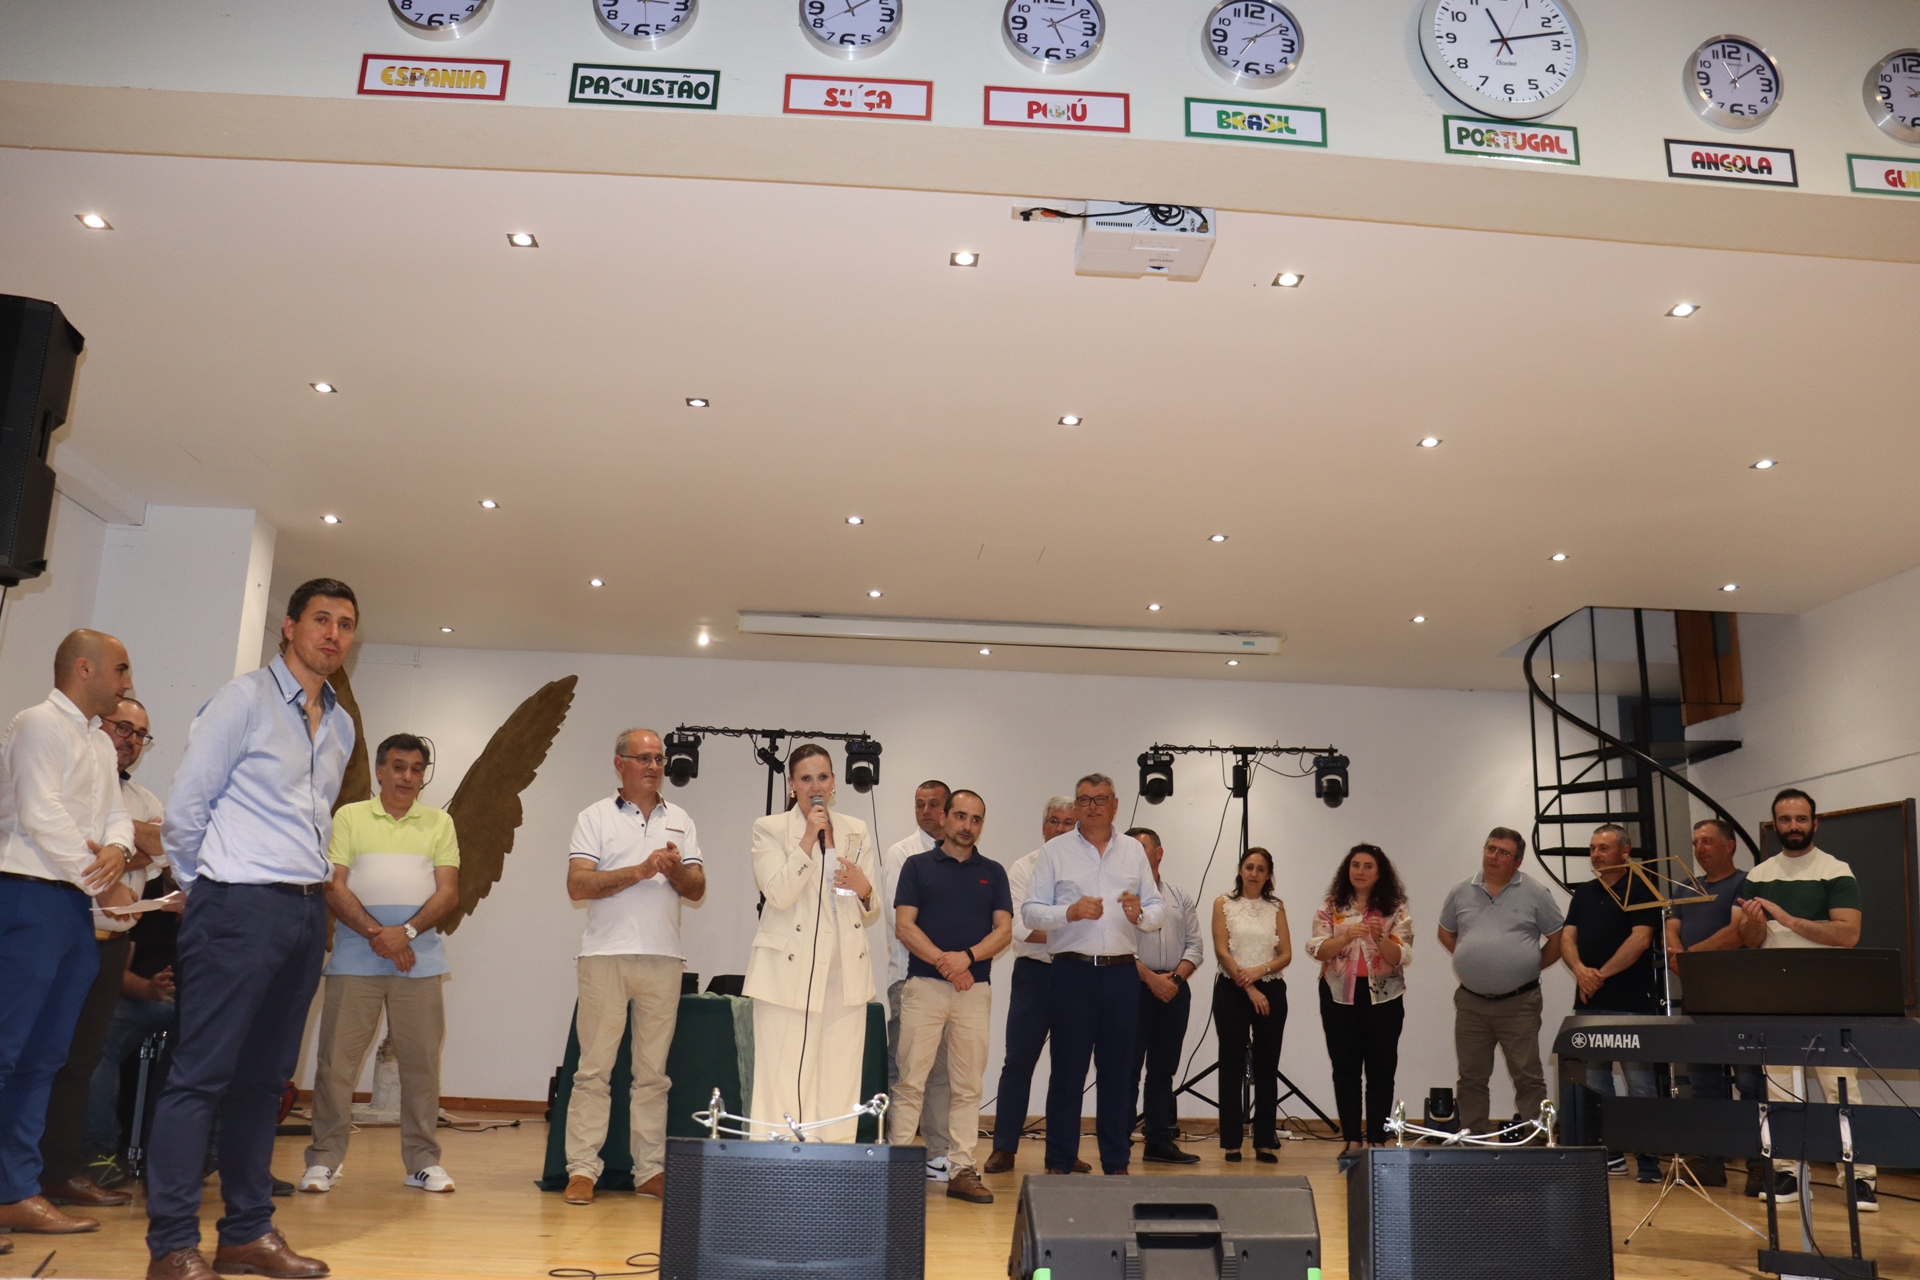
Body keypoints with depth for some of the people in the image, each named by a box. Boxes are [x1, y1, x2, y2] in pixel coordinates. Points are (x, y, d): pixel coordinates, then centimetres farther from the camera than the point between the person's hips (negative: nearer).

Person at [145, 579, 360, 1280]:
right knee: (202, 1072, -5)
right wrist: (210, 892, 3)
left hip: (304, 912, 7)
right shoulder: (245, 698, -4)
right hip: (240, 907, -7)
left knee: (265, 1076, 11)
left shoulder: (340, 725, 16)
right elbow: (184, 808, -4)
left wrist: (311, 890, 15)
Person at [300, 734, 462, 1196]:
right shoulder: (349, 817, 9)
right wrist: (376, 934, -12)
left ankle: (423, 1161, 11)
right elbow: (334, 887, 0)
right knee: (336, 1058, 0)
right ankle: (324, 1159, 11)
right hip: (355, 958, -1)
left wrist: (406, 932, -11)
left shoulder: (439, 823, 13)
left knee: (421, 1061, 3)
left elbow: (448, 892, 4)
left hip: (419, 959, 1)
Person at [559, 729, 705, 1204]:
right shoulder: (595, 817, 5)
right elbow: (577, 885, -7)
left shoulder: (680, 821, 15)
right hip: (606, 955, -3)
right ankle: (582, 1169, 4)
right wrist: (640, 871, -13)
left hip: (663, 958, 3)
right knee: (594, 1067, -2)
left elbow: (697, 890, 10)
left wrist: (675, 871, -11)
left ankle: (650, 1170, 11)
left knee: (653, 1072, 6)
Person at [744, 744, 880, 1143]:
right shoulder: (770, 829, 4)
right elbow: (779, 895, -11)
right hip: (789, 971, -3)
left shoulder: (856, 832, 14)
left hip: (845, 972, 4)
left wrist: (864, 889, -5)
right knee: (784, 1081, -5)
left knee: (839, 1084, 3)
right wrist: (808, 838, -14)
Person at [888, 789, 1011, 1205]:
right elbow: (904, 925, -1)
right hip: (924, 984, -2)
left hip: (975, 988, 2)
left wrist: (968, 957, -12)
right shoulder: (918, 865, 8)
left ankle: (961, 1170, 9)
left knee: (968, 1085, 3)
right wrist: (944, 962, -12)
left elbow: (1004, 930, 5)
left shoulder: (993, 872, 14)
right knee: (911, 1081, -3)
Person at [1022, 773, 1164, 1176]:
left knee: (1117, 1070, 7)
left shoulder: (1134, 851, 13)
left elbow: (1158, 909, 11)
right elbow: (1031, 911, -1)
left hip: (1121, 973, 3)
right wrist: (1070, 912, -17)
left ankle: (1117, 1163, 16)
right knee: (1068, 1069, 1)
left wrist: (1140, 914, -11)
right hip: (1072, 972, -2)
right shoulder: (1055, 851, 5)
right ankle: (1058, 1163, 10)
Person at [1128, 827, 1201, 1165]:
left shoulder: (1181, 897, 14)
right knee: (1128, 1067, -4)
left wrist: (1176, 977, -6)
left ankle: (1159, 1141, 16)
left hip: (1175, 989, 5)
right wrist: (1151, 978, -13)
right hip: (1134, 987, -5)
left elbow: (1194, 946, 10)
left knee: (1163, 1070, 10)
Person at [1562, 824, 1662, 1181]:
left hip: (1631, 1004, -6)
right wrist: (1580, 970, -10)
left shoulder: (1641, 889, -2)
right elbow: (1567, 938, 10)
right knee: (1594, 1087, 9)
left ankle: (1648, 1162, 1)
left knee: (1640, 1085, -4)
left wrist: (1602, 974, -12)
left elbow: (1641, 939, -12)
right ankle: (1608, 1157, 16)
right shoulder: (1584, 893, 18)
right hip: (1588, 1003, 7)